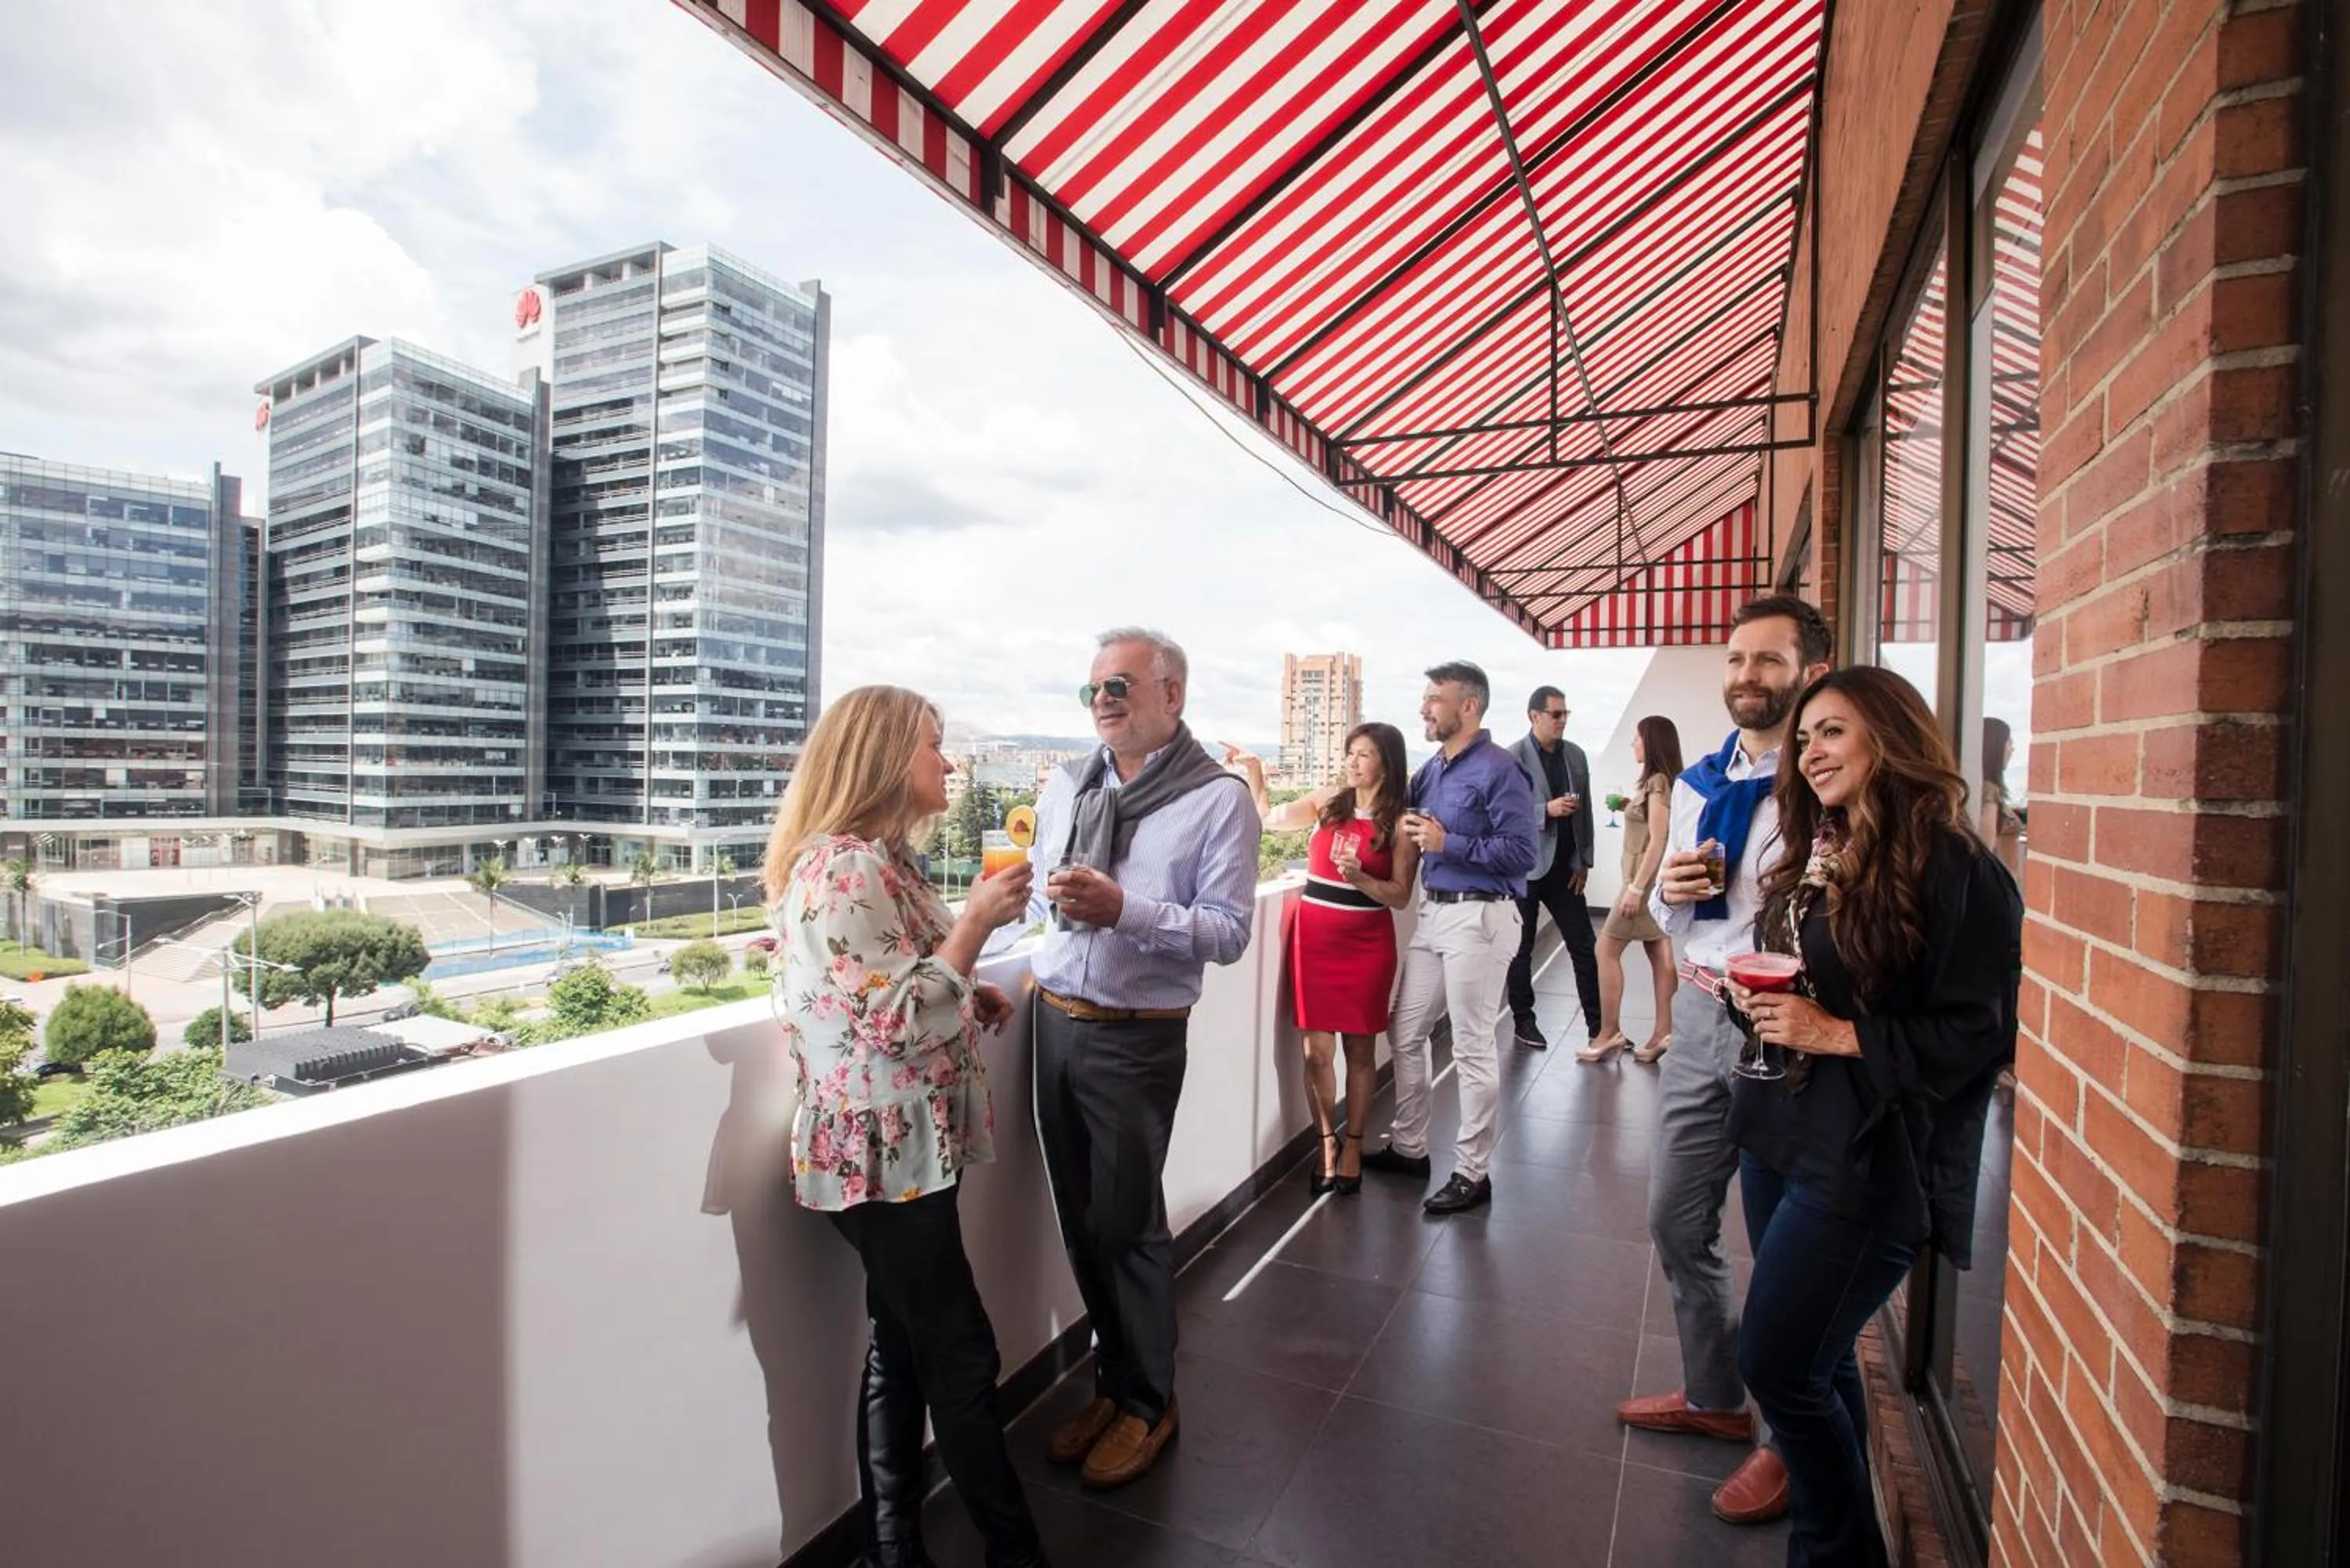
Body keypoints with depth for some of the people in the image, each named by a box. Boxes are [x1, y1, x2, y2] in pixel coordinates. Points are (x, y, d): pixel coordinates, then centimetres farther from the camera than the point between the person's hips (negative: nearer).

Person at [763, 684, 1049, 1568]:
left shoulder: (877, 859, 10)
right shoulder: (842, 869, -21)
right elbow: (897, 1022, -26)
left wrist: (971, 1000, 7)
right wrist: (977, 922, -21)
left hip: (905, 1147, 9)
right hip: (883, 1153, -9)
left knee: (905, 1352, 19)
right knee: (961, 1358, 4)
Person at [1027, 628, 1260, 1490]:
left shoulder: (1218, 798, -9)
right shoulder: (1065, 785, 8)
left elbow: (1229, 932, -14)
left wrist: (1124, 910, -26)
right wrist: (1046, 893, -3)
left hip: (1135, 1037, -5)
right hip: (1053, 1020, 6)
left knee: (1125, 1224, 7)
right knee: (1080, 1219, 17)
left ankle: (1146, 1402, 33)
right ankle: (1114, 1379, 39)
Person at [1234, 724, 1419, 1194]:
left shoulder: (1401, 823, -4)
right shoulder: (1328, 800, 4)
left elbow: (1400, 896, -5)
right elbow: (1271, 817, 18)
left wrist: (1360, 879, -22)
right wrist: (1254, 771, 8)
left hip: (1367, 944, -2)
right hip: (1314, 938, 2)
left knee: (1360, 1050, 9)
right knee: (1316, 1051, 4)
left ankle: (1352, 1145, 24)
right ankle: (1327, 1142, 22)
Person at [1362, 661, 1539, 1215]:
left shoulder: (1499, 770, -12)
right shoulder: (1431, 768, 12)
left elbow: (1521, 853, -17)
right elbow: (1411, 823, 20)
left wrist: (1447, 843, -18)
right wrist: (1408, 828, -2)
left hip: (1479, 916, -8)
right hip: (1433, 911, 8)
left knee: (1473, 1049, 2)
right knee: (1405, 1033, 14)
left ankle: (1472, 1172, 16)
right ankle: (1409, 1147, 30)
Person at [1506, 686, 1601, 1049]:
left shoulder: (1576, 755, 8)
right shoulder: (1513, 758, -10)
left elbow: (1584, 810, 11)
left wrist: (1584, 861, 6)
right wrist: (1547, 810, -23)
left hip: (1564, 867, 5)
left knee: (1584, 946, 6)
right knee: (1521, 947, 8)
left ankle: (1597, 1024, 14)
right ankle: (1523, 1021, 21)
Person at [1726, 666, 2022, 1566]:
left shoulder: (1954, 869, -12)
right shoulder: (1818, 858, 13)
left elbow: (1980, 1034, -16)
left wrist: (1837, 1034, -20)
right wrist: (1757, 1002, 1)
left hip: (1866, 1160, -7)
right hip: (1778, 1131, 8)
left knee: (1778, 1365, -2)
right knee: (1819, 1359, 18)